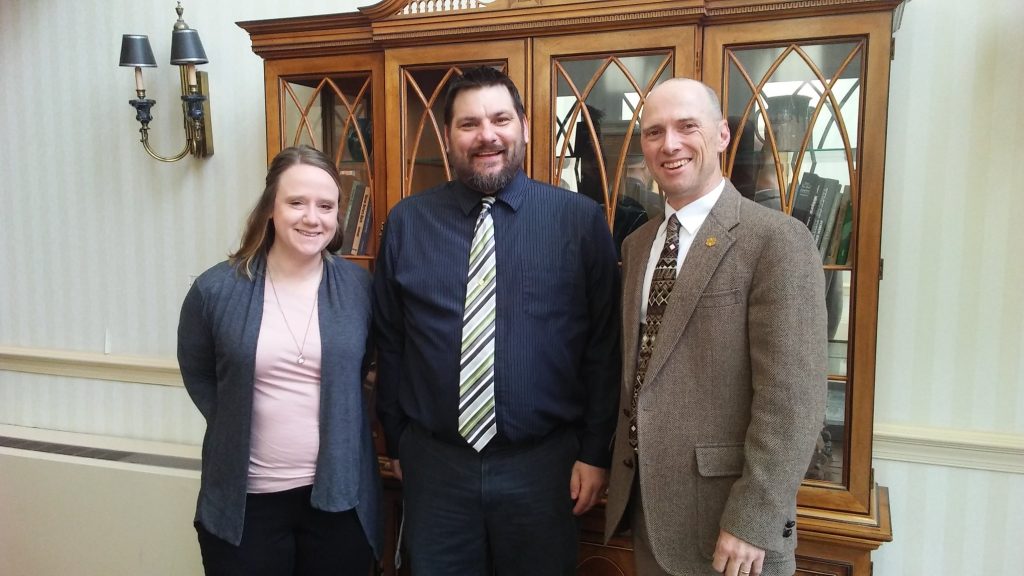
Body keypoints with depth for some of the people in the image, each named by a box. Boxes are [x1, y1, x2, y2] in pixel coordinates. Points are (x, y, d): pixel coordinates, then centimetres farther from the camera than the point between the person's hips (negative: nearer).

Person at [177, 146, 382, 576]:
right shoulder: (216, 290, -6)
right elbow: (197, 374, 9)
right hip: (245, 500, 0)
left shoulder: (358, 286, -5)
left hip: (339, 497, 1)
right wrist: (237, 429, 2)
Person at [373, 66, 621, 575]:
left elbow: (604, 346, -3)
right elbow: (389, 342, 5)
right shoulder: (406, 223, -1)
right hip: (434, 462, 2)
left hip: (542, 464, -1)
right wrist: (396, 442, 9)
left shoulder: (580, 219, -5)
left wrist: (595, 452, -2)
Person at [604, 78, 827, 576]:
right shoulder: (636, 246, 8)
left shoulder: (777, 241, -14)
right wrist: (621, 473, 11)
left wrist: (753, 522, -19)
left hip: (725, 514, -6)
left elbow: (792, 398, -18)